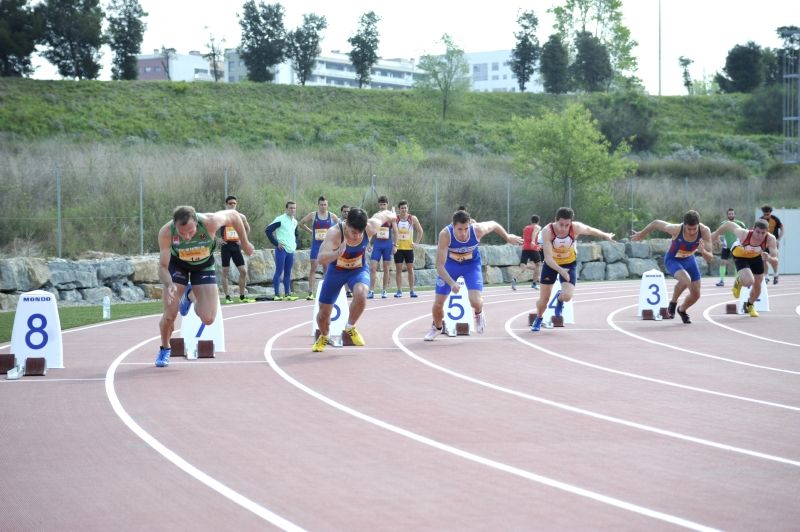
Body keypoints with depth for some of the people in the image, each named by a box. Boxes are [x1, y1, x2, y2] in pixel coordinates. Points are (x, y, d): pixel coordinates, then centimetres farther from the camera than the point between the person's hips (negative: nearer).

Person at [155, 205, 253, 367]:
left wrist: (245, 243, -3)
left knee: (208, 319, -10)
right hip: (177, 264, -1)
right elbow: (163, 266, -26)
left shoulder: (210, 222, -38)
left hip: (204, 266, 1)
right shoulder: (166, 232, -35)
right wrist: (169, 285, -47)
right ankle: (164, 349, 19)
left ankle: (190, 295, 24)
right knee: (170, 314, -13)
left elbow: (233, 215, -16)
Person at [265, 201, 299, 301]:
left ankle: (287, 294, 14)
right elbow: (268, 230, -13)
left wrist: (295, 243, 15)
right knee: (279, 271, -7)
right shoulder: (280, 219, -8)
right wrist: (276, 243, -13)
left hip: (291, 250, 7)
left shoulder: (294, 221, 14)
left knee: (288, 273, 10)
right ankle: (277, 295, -7)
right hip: (282, 249, -7)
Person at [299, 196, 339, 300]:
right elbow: (301, 223, 10)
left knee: (326, 267, 7)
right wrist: (310, 231, 3)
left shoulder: (332, 216, 2)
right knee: (313, 267, -8)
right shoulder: (313, 215, 0)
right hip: (316, 244, -1)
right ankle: (311, 292, -10)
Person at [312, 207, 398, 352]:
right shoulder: (335, 233, -34)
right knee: (323, 313, 8)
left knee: (360, 294, -33)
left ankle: (350, 328, -4)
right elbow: (320, 258, -45)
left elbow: (383, 214, -4)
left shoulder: (370, 227, -26)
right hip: (336, 272, -1)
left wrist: (389, 215, 19)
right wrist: (337, 253, -64)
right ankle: (323, 337, 44)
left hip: (359, 270, 1)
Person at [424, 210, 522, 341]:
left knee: (475, 302, -19)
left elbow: (494, 224, -6)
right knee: (438, 302, 3)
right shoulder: (445, 235, -37)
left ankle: (478, 314, 20)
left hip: (472, 264, 0)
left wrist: (508, 238, 10)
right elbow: (440, 266, -35)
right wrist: (452, 283, -48)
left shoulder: (478, 230, -32)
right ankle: (437, 327, 36)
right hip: (450, 264, 0)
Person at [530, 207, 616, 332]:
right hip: (551, 264, -1)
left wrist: (606, 236, 6)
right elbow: (548, 258, -35)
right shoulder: (547, 232, -32)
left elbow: (591, 231, -4)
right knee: (543, 299, 5)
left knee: (567, 296, -19)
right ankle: (538, 319, 39)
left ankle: (559, 299, 20)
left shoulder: (576, 228, -28)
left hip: (569, 264, 1)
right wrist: (560, 270, -49)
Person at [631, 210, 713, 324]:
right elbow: (656, 223, -15)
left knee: (696, 295, 6)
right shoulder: (676, 229, -35)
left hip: (689, 260, 4)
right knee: (686, 280, -33)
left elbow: (710, 259, -26)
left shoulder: (705, 231, -29)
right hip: (673, 260, -4)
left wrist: (703, 251, -49)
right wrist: (641, 234, 1)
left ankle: (682, 310, 40)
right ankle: (673, 302, -3)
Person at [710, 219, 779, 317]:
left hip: (756, 256, 3)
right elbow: (728, 224, -23)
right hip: (740, 255, -3)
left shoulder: (771, 239, -36)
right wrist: (716, 234, -5)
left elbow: (775, 261, -34)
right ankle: (738, 282, 15)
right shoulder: (744, 234, -40)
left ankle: (750, 305, 48)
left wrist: (769, 258, -58)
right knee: (749, 281, -26)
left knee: (757, 285, 14)